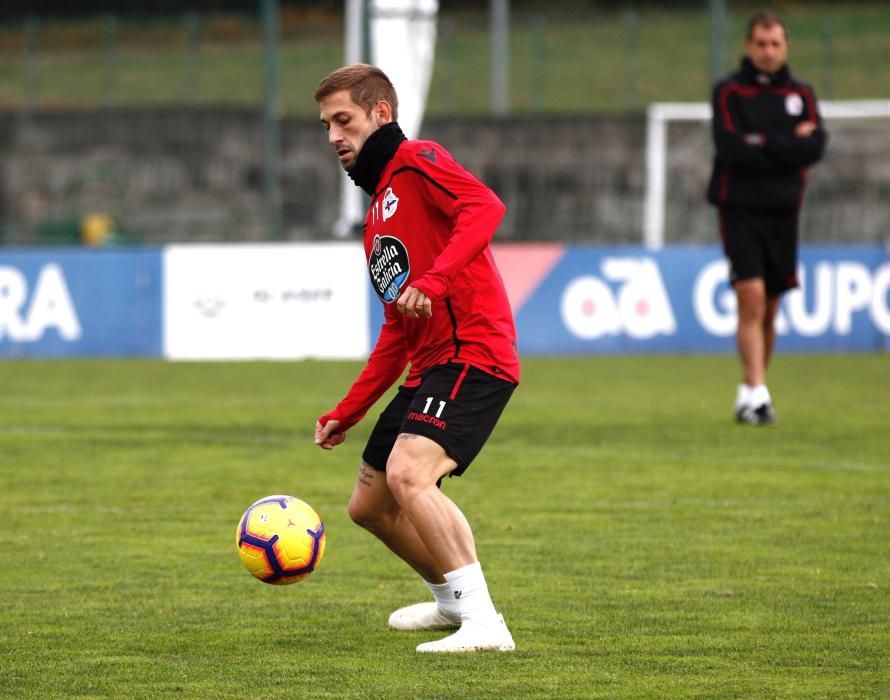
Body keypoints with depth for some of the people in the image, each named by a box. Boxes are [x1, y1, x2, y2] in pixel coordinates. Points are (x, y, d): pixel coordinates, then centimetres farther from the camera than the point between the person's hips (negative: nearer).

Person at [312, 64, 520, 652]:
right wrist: (348, 412, 24)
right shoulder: (377, 217, 24)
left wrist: (434, 280, -34)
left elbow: (485, 207, -23)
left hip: (473, 355, -10)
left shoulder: (417, 163, -3)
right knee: (369, 505, 17)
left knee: (407, 473, -29)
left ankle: (483, 623, -26)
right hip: (428, 366, 10)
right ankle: (453, 601, 39)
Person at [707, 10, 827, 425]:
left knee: (769, 308, 8)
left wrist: (763, 144, -14)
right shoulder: (729, 92, -1)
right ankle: (756, 394, -20)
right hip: (740, 210, -4)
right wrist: (789, 146, -11)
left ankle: (750, 393, 20)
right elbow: (730, 148, -15)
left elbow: (815, 147, -5)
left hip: (783, 212, 4)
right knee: (751, 297, -16)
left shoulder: (801, 95, 10)